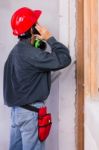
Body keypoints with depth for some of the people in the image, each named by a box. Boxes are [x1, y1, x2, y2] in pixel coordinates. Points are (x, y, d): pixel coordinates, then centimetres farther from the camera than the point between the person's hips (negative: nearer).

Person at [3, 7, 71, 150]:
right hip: (30, 111, -10)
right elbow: (64, 59, -26)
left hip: (17, 108, 10)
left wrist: (41, 43, 5)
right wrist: (50, 38, -15)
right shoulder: (29, 53, -22)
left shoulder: (18, 50, 9)